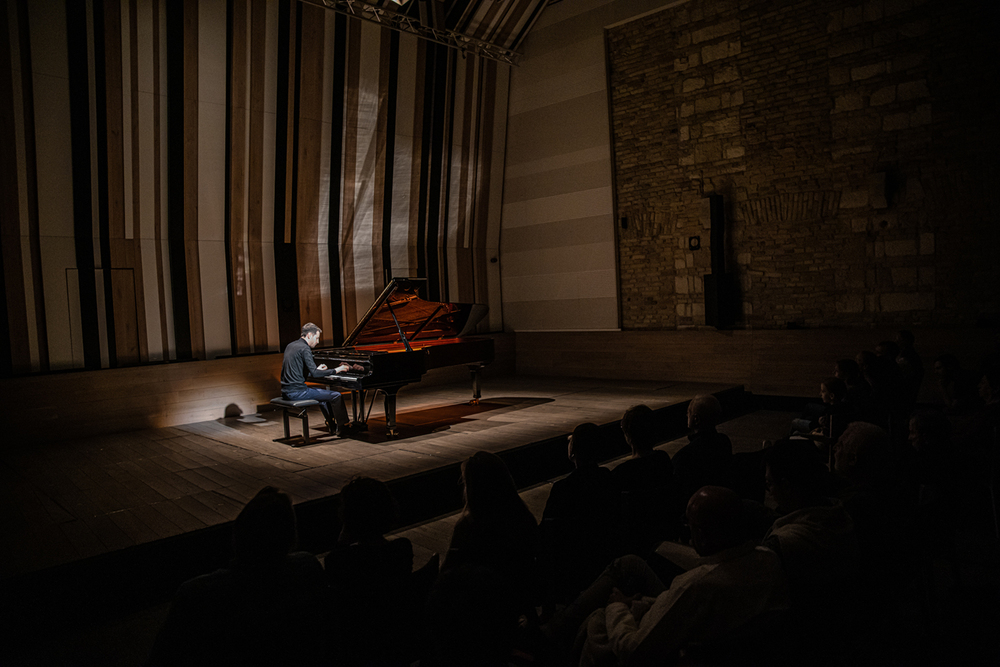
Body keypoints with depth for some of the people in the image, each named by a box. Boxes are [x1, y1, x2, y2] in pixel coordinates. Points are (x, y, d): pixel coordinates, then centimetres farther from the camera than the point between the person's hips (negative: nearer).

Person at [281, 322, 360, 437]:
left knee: (322, 392, 29)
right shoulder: (305, 349, -14)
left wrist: (317, 369, 25)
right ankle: (342, 428, 5)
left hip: (287, 390, 10)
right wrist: (336, 370, -13)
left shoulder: (290, 346, 14)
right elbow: (314, 373, -22)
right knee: (336, 396, -6)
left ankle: (333, 426, 31)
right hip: (296, 392, -10)